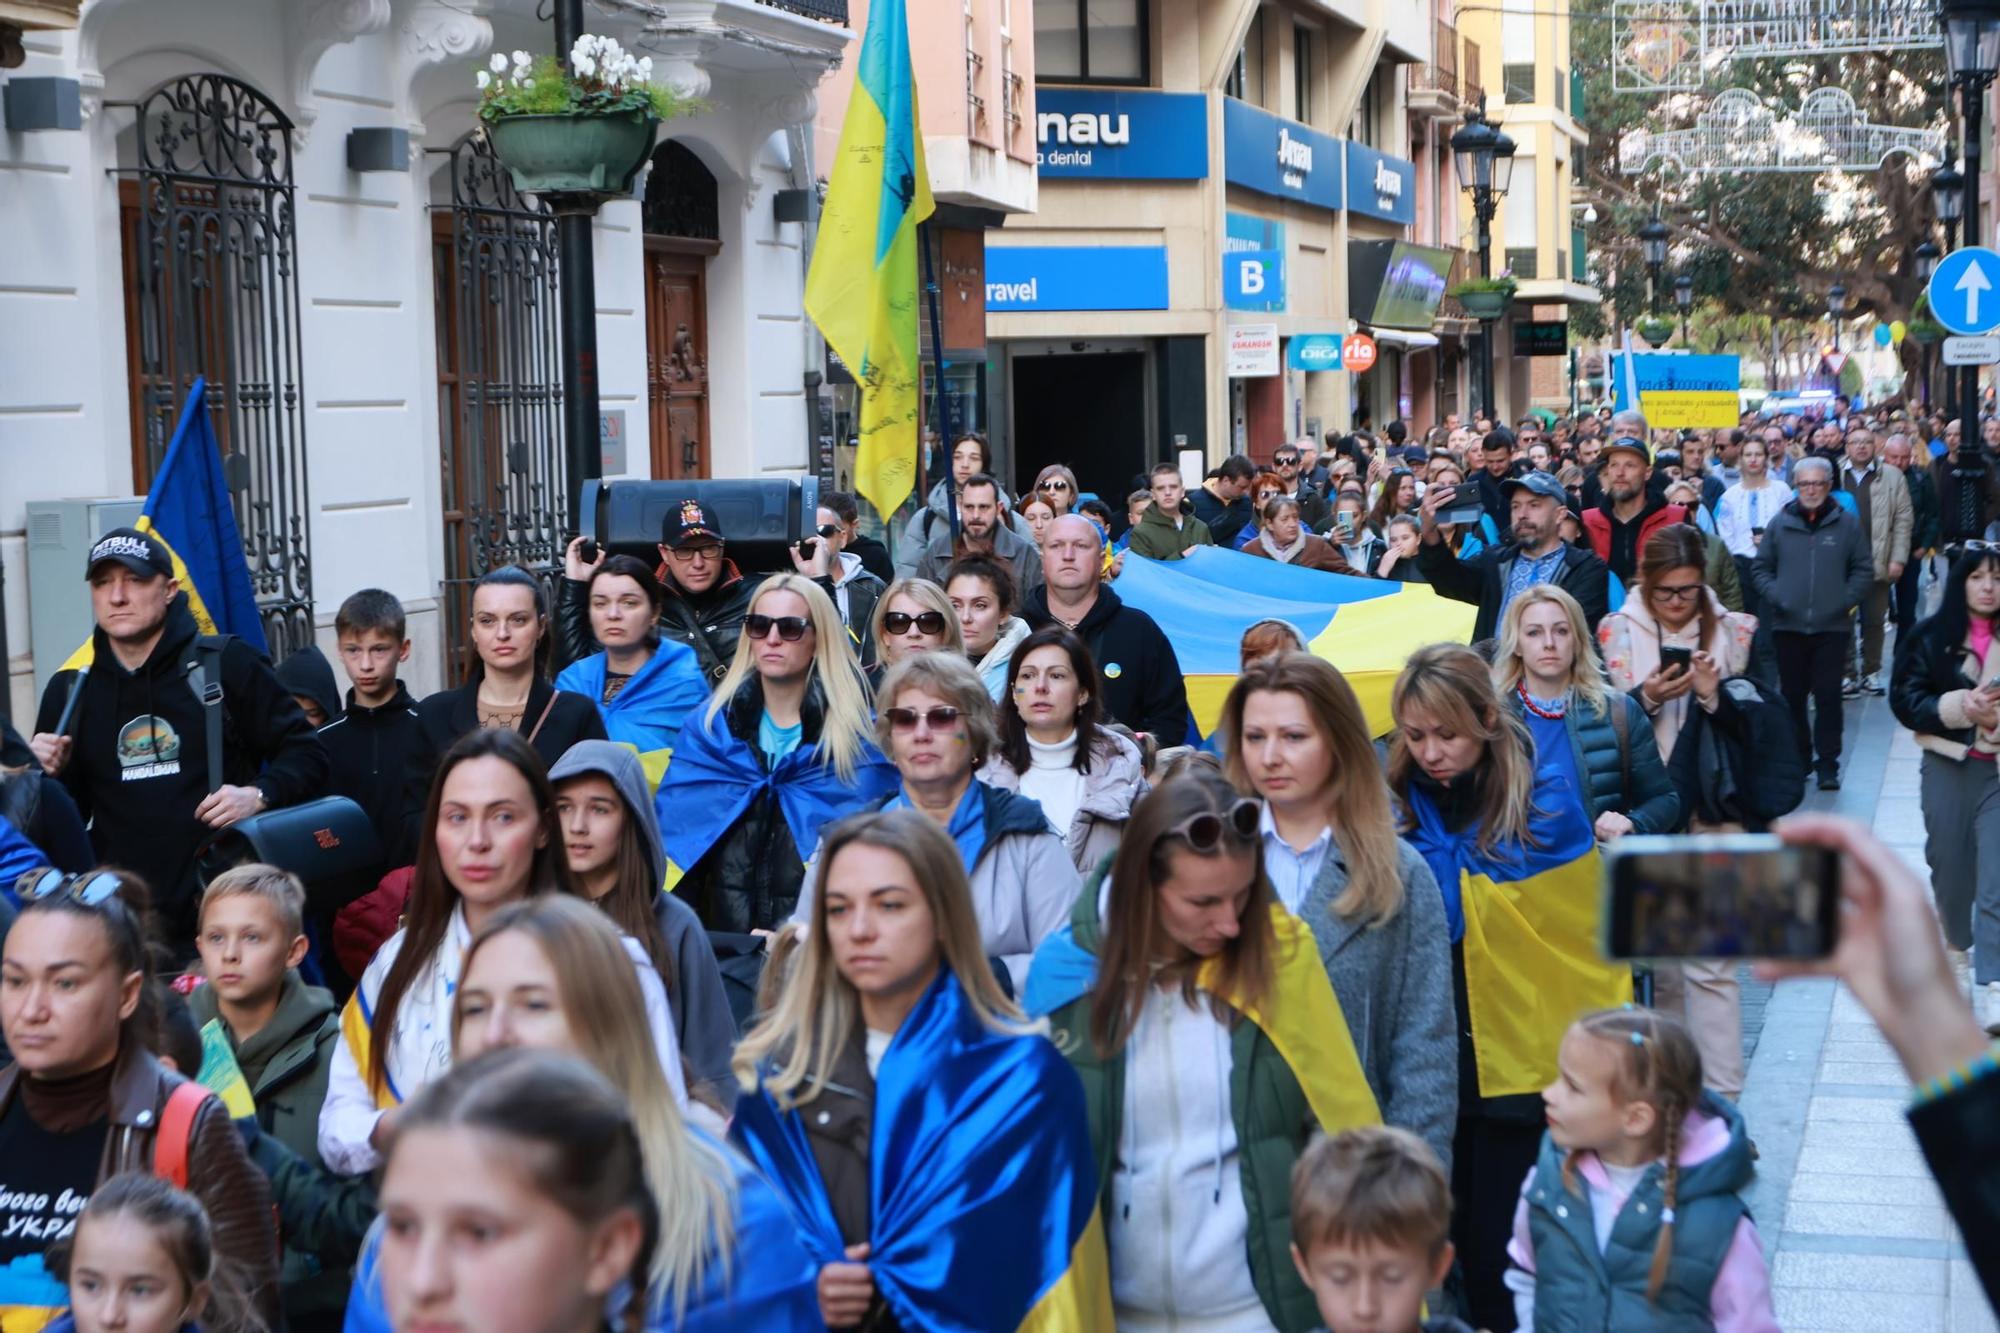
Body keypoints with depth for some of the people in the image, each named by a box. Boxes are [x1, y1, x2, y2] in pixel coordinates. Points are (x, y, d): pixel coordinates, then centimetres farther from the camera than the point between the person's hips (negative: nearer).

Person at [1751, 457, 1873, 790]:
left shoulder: (1847, 524, 2)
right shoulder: (1780, 523, 5)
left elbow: (1864, 569, 5)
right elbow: (1760, 567, 10)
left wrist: (1847, 600, -8)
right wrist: (1774, 597, -5)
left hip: (1832, 626, -2)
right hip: (1788, 625, 2)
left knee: (1828, 696, -3)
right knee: (1792, 696, 8)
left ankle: (1828, 764, 3)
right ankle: (1797, 759, 19)